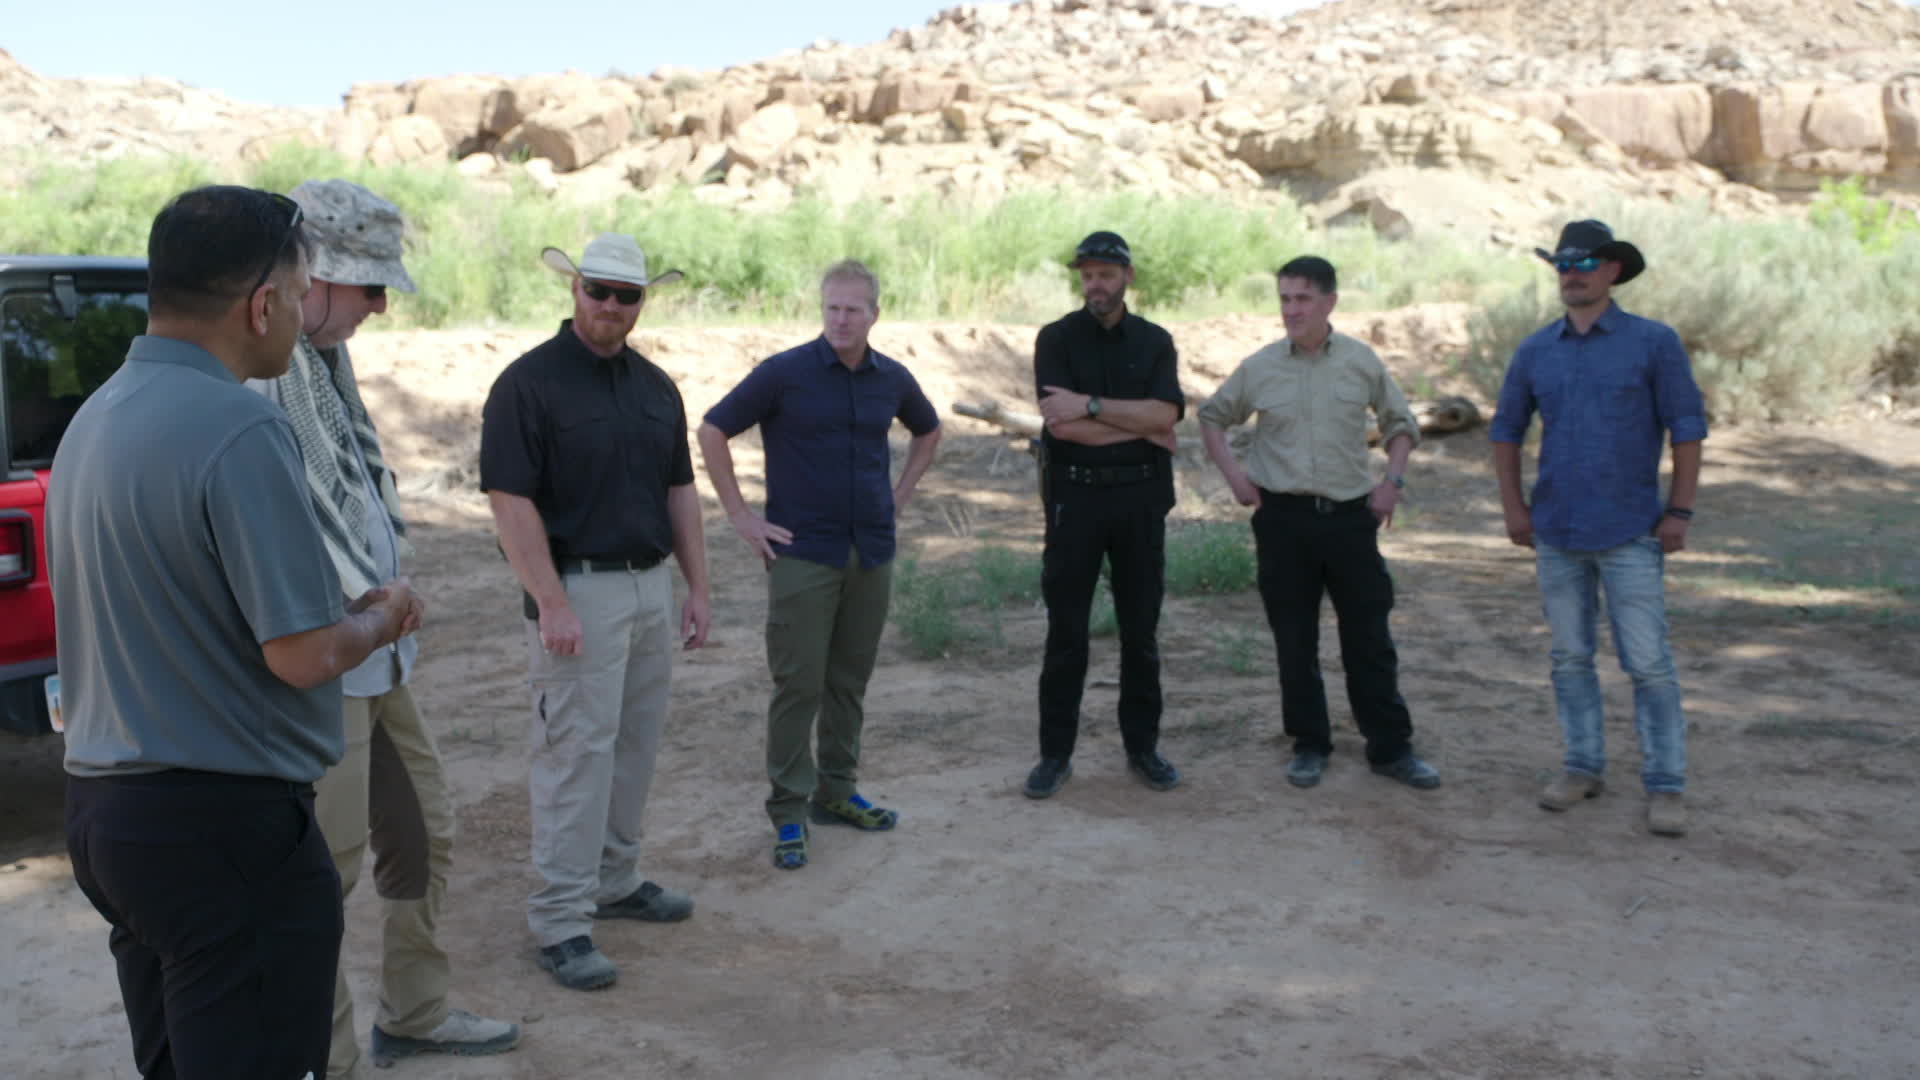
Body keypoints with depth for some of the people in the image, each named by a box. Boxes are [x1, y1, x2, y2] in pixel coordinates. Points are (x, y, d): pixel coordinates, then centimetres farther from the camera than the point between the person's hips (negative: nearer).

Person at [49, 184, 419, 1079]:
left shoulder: (94, 418, 9)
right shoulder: (238, 429, -20)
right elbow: (305, 654, -22)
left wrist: (343, 611, 15)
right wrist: (378, 618, -2)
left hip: (105, 803, 9)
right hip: (223, 824, -9)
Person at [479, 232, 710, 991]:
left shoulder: (656, 386, 12)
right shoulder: (529, 381, -10)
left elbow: (680, 490, 16)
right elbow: (511, 500, -15)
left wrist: (697, 588, 10)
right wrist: (552, 604, -20)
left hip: (651, 585, 7)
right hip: (577, 588, -7)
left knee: (635, 746, 14)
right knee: (576, 753, -5)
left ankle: (614, 881, 28)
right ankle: (559, 922, 3)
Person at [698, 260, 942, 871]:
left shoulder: (892, 378, 6)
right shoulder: (785, 373, -8)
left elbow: (928, 431, 26)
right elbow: (712, 432, -5)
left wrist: (901, 494, 15)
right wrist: (740, 516, -6)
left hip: (871, 553, 5)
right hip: (803, 554, -4)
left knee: (850, 679, 12)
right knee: (798, 683, -2)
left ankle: (836, 792, 25)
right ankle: (789, 811, 8)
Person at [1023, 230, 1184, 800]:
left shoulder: (1155, 342, 7)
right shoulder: (1057, 339, 0)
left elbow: (1165, 414, -11)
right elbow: (1063, 425, -14)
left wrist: (1090, 404, -17)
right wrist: (1142, 427, -9)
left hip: (1141, 499, 2)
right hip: (1075, 497, -2)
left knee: (1140, 630, 9)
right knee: (1066, 633, 3)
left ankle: (1143, 746, 21)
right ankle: (1055, 754, 12)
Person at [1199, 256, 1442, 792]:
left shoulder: (1361, 361, 1)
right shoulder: (1259, 367, 1)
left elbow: (1400, 422, 13)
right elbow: (1212, 416, 15)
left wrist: (1392, 479, 0)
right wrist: (1233, 474, 3)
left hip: (1351, 515, 0)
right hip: (1283, 516, 0)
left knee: (1369, 638, 4)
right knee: (1294, 640, 6)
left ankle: (1391, 748, 14)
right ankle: (1309, 746, 19)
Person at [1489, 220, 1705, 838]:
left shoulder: (1654, 343, -3)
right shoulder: (1535, 351, 6)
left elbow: (1687, 429, -2)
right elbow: (1506, 431, 14)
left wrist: (1679, 512, -7)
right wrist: (1513, 507, 7)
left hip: (1630, 533, -3)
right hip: (1557, 532, 4)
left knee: (1648, 663, -3)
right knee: (1570, 657, 10)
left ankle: (1665, 786, 6)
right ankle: (1583, 767, 23)